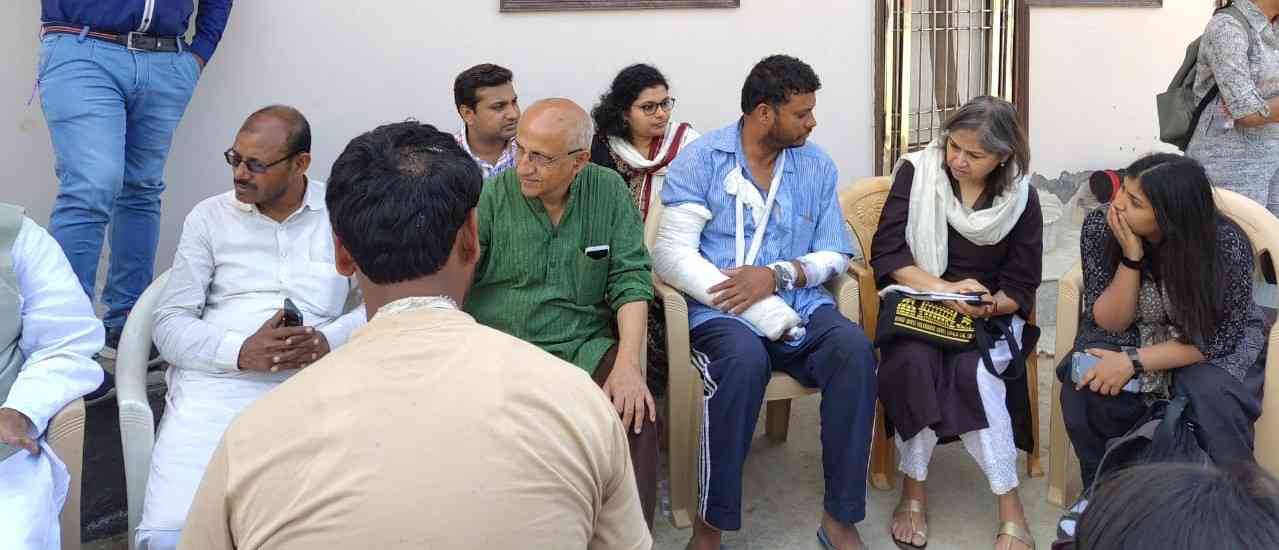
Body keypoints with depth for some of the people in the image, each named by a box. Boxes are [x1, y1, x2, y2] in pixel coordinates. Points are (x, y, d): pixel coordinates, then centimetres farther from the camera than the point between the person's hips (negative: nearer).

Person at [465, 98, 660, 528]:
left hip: (586, 346, 1)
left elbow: (630, 280, 2)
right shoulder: (490, 197, -1)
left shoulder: (609, 191, 4)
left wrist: (628, 363, -12)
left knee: (637, 414, -25)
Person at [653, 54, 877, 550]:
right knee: (745, 359, -36)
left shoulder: (817, 165, 12)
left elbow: (834, 254, 11)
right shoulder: (700, 160, 0)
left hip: (799, 307, 4)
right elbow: (672, 254, -9)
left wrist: (777, 274, -11)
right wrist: (754, 308, -20)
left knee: (854, 348, -27)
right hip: (720, 310, -3)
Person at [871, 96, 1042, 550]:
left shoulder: (1021, 197, -2)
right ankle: (913, 490, -19)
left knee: (971, 371, -32)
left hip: (989, 314, 0)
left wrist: (988, 306, -22)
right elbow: (886, 252, -9)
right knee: (913, 360, -33)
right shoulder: (917, 172, -5)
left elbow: (1021, 286, 0)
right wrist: (943, 288, -23)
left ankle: (1010, 507, -23)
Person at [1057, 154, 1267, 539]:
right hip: (1129, 334, 2)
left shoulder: (1226, 244, -27)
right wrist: (1131, 257, -33)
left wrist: (1134, 362, -30)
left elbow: (1217, 337, -21)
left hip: (1214, 342, -2)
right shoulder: (1100, 227, -21)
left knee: (1214, 401, -31)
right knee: (1083, 388, -26)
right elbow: (1110, 322, -16)